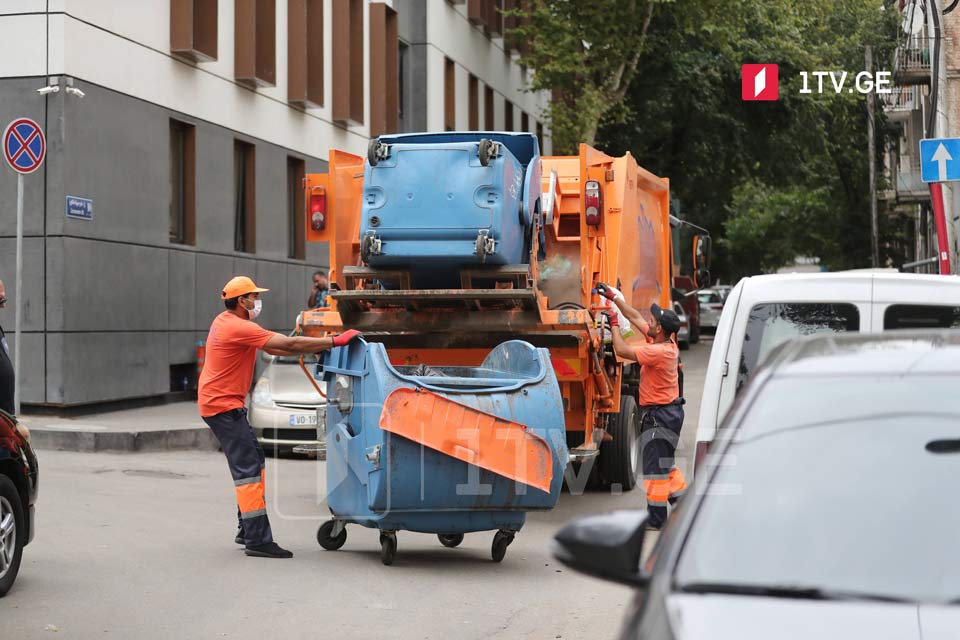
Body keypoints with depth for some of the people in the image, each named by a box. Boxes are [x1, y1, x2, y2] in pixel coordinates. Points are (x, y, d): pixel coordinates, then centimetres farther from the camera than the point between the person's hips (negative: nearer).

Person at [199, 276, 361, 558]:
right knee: (247, 468, -12)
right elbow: (289, 344, -22)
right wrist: (334, 341, -17)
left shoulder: (225, 322, 13)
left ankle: (247, 530, 20)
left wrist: (316, 346, 7)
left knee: (254, 460, 15)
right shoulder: (239, 328, -19)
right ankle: (257, 540, -13)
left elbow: (273, 347, 14)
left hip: (219, 401, 11)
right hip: (223, 405, -11)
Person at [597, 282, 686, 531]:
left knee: (655, 467, -4)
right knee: (665, 465, 18)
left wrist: (614, 325, -11)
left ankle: (656, 518, 1)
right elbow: (635, 317, 13)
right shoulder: (666, 343, 4)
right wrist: (613, 297, 16)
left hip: (659, 415, -10)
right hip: (669, 411, 10)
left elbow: (622, 350, -25)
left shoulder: (659, 351, -24)